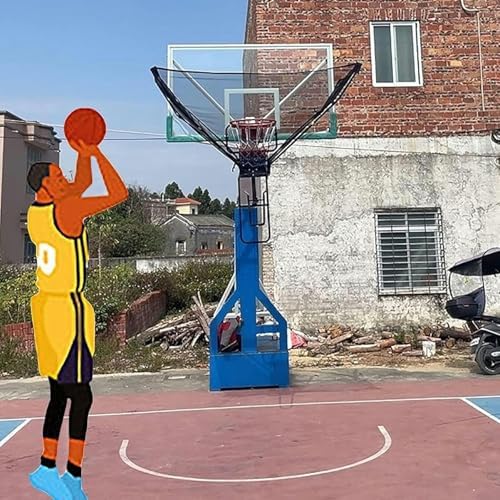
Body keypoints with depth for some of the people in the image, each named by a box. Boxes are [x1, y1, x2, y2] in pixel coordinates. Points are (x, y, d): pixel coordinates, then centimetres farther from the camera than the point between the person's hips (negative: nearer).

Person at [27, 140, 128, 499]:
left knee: (60, 393, 16)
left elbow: (83, 181, 23)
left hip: (46, 305, 9)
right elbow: (119, 193, -13)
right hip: (69, 308, -9)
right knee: (81, 395, 0)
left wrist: (83, 154, 13)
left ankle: (48, 468, 24)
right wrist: (96, 153, -7)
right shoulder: (67, 209, -16)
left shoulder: (35, 211, 10)